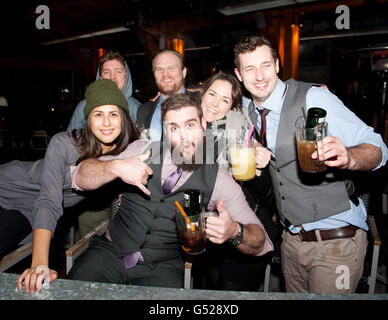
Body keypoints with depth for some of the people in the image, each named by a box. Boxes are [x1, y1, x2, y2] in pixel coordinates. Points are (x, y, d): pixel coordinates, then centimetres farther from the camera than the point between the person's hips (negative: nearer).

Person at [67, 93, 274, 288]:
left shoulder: (217, 179, -2)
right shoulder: (142, 150, 4)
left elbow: (260, 243, -3)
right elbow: (80, 178, 0)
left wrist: (234, 231, -26)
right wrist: (116, 167, -21)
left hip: (162, 268, -1)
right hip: (111, 252, 2)